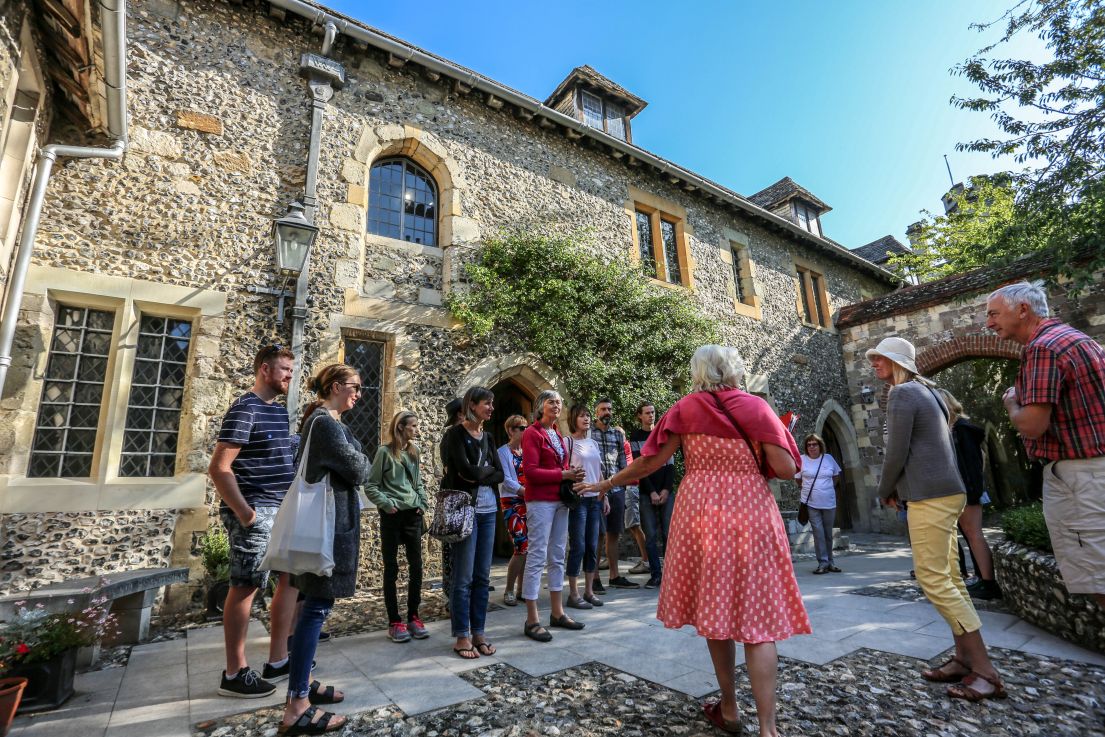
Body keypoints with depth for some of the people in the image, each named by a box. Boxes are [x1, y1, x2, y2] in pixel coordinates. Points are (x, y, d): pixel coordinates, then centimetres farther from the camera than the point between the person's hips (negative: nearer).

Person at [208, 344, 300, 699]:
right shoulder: (244, 409, -14)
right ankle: (235, 673, 18)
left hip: (282, 510, 9)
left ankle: (277, 661, 26)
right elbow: (219, 468, -18)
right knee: (245, 587, 2)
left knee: (292, 577, 13)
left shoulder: (279, 409, 13)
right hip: (255, 514, -9)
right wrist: (244, 512, -18)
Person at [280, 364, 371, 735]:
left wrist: (355, 462, -1)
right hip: (330, 521, -10)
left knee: (315, 603, 17)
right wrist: (362, 461, 2)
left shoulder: (322, 420, 15)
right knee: (317, 606, -6)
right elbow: (358, 472, -18)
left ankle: (302, 681, 29)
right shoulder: (326, 422, -17)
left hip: (327, 519, 10)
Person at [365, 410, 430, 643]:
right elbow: (370, 487, -5)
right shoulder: (385, 451, -8)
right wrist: (386, 504, -15)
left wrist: (423, 504, 4)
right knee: (391, 569, 5)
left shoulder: (414, 451, 8)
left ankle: (413, 617, 19)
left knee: (416, 567, 6)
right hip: (392, 516, -5)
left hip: (413, 515, 5)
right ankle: (394, 622, 15)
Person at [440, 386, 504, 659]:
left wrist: (478, 475, -10)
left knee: (482, 576, 10)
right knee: (463, 577, 0)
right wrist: (487, 469, -3)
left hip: (488, 511, 6)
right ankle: (462, 636, 14)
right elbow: (465, 470, -19)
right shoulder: (456, 434, -7)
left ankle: (478, 632, 21)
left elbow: (500, 474, 4)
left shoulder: (487, 437, 13)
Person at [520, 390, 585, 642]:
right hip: (540, 501, -8)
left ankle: (557, 613, 25)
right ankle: (532, 621, 5)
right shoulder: (532, 433, -9)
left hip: (560, 500, 8)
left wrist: (572, 475, 0)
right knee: (537, 557, -3)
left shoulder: (557, 434, 15)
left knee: (557, 557, 13)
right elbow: (530, 471, -16)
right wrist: (563, 475, -17)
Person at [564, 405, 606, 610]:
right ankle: (573, 594, 7)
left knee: (592, 546, 9)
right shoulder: (567, 442, -4)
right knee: (578, 546, -4)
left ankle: (589, 591, 19)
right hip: (578, 499, -6)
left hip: (595, 498, 6)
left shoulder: (593, 443, 14)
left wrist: (604, 496, 15)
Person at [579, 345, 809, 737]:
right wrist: (753, 462, 15)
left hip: (703, 512, 1)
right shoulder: (756, 407, 0)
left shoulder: (686, 408, 0)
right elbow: (786, 469, -6)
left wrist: (607, 483, 8)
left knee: (715, 609, 13)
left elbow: (651, 461, -3)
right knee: (758, 615, 5)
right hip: (751, 513, 0)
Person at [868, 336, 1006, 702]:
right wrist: (897, 489, 17)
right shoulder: (926, 390, 19)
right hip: (944, 492, 10)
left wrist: (884, 491, 0)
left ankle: (985, 669, -1)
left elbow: (896, 453, -15)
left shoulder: (901, 393, -12)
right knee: (949, 578, 12)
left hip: (929, 496, -10)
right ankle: (964, 658, 17)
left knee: (933, 578, -7)